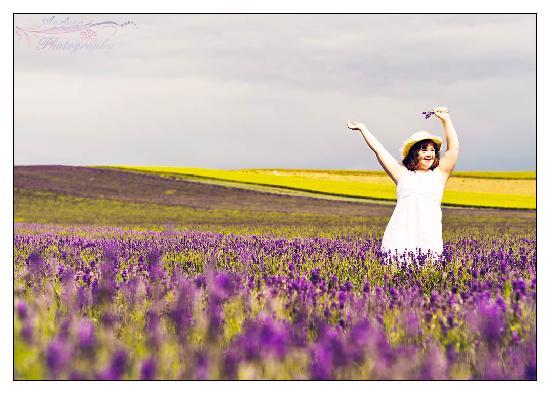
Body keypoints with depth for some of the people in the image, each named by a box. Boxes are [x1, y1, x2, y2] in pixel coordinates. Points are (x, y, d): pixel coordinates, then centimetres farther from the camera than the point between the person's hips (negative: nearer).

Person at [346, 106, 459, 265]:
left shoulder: (439, 174, 17)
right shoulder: (402, 174, 15)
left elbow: (453, 147, 11)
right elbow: (378, 149, 20)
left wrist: (445, 119, 13)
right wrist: (362, 128, 26)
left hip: (429, 238, 0)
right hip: (400, 238, 0)